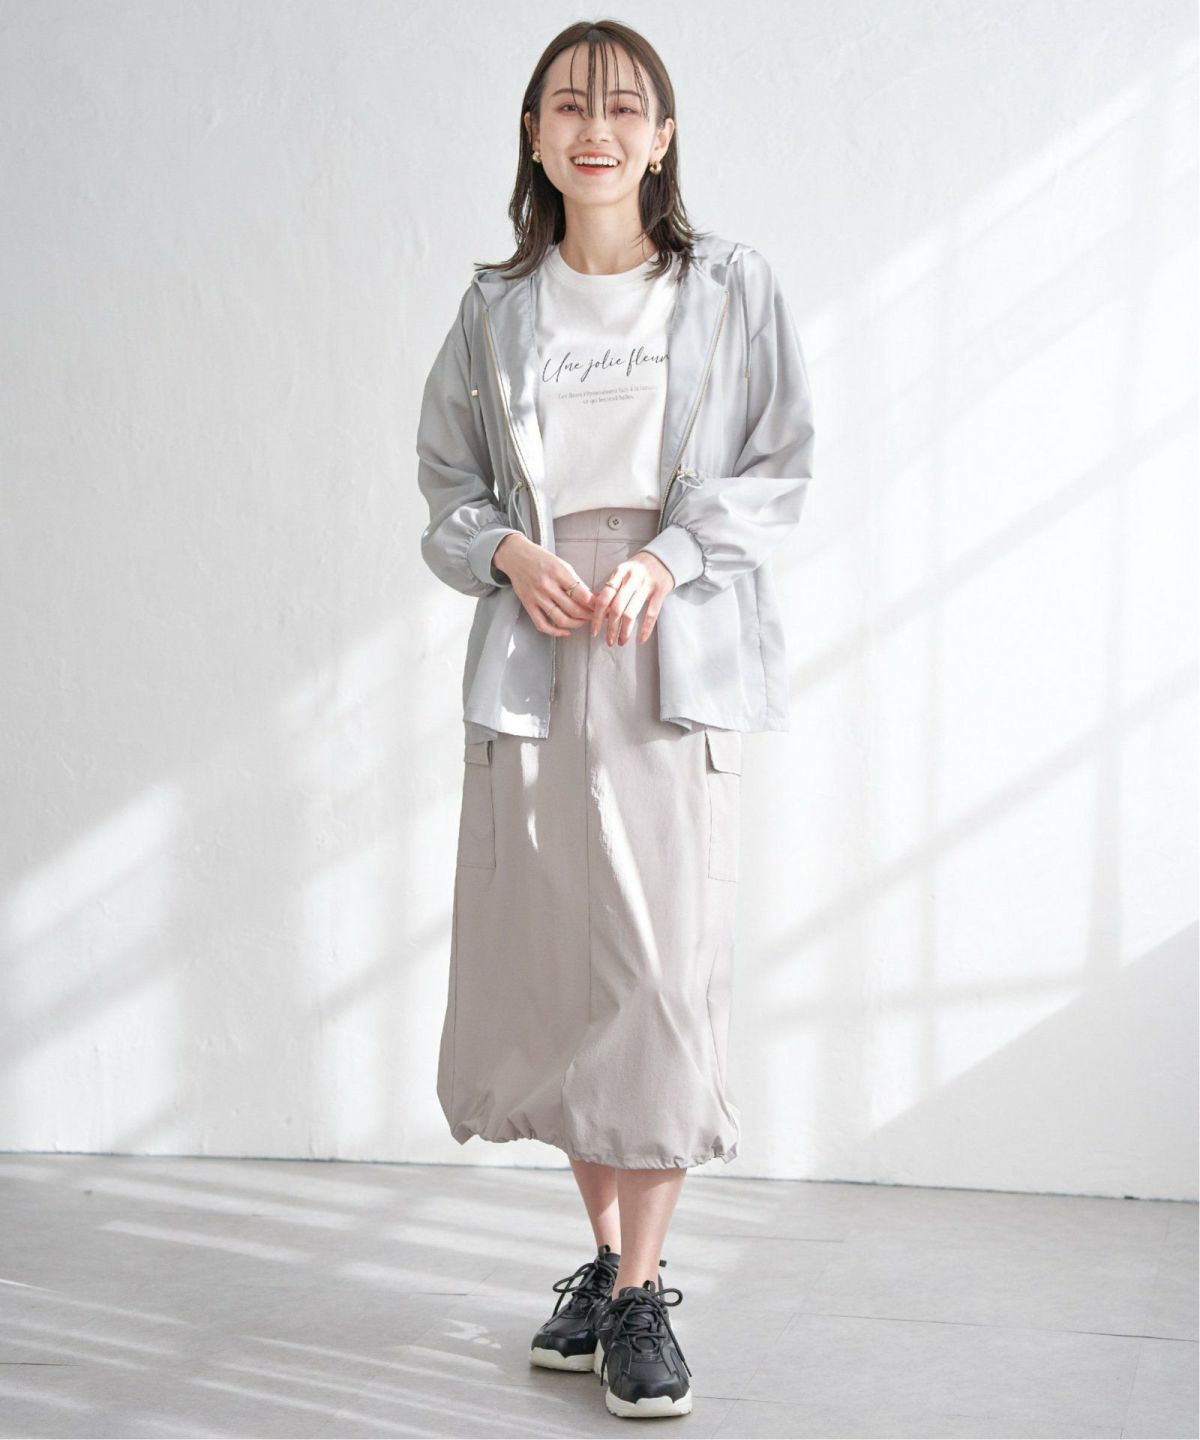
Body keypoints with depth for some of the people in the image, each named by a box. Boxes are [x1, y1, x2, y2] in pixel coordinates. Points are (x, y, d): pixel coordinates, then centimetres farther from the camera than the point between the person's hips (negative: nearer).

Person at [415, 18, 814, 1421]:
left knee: (666, 966, -7)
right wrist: (508, 553, -7)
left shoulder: (732, 289, 4)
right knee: (550, 966, 3)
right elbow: (447, 484, 14)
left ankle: (643, 1293, 3)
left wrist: (671, 557, -12)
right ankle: (606, 1256, 21)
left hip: (677, 661, -2)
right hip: (534, 661, 3)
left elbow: (779, 473, 3)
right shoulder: (498, 307, 11)